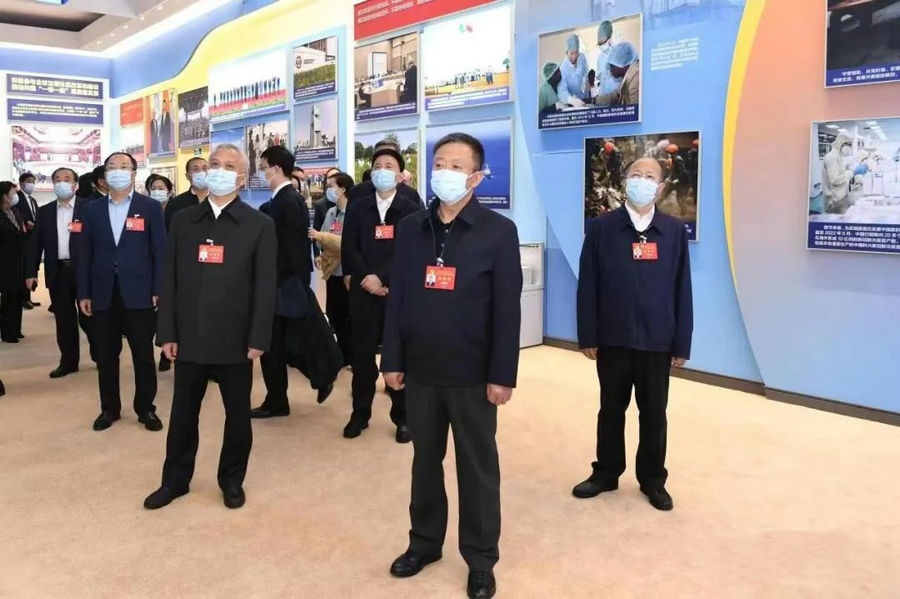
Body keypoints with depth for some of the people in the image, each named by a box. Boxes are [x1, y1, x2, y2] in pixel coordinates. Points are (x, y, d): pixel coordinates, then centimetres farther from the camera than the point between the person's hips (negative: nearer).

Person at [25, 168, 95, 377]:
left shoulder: (89, 208, -2)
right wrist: (31, 272, 1)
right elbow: (35, 243, 9)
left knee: (88, 317, 2)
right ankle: (68, 361, 18)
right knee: (64, 320, 9)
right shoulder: (44, 211, 10)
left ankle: (100, 356, 20)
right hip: (57, 272, 4)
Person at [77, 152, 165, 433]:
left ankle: (146, 408, 17)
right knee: (105, 356, 9)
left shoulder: (150, 207, 1)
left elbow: (159, 250, -2)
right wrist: (84, 293, 4)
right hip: (103, 294, 3)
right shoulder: (93, 209, 10)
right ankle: (109, 408, 23)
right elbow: (85, 253, 9)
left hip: (138, 293, -3)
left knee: (143, 356, 4)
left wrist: (158, 290, -9)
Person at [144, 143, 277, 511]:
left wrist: (258, 339, -10)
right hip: (190, 338, 3)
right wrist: (168, 332, 1)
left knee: (237, 415, 10)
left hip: (234, 340, -2)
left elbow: (265, 287, -5)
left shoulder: (259, 225, -1)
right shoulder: (182, 221, 7)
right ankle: (175, 480, 30)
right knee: (183, 414, 13)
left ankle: (232, 480, 28)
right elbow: (170, 280, 6)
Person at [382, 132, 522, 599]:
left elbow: (507, 309, -8)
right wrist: (392, 359, 3)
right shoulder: (410, 228, 6)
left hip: (472, 373, -3)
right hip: (420, 369, 3)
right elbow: (397, 298, 6)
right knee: (425, 461, 16)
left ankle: (481, 560, 25)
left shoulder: (498, 231, -5)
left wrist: (502, 374, -11)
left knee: (477, 467, 10)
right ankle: (424, 541, 35)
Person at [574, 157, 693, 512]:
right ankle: (606, 473, 28)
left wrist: (682, 343, 0)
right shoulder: (601, 228, 0)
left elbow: (682, 290, 2)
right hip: (612, 338, 0)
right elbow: (587, 286, -2)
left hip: (657, 340, 1)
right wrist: (587, 336, -5)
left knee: (654, 413, 11)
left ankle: (653, 480, 27)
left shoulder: (674, 230, 3)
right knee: (611, 409, 13)